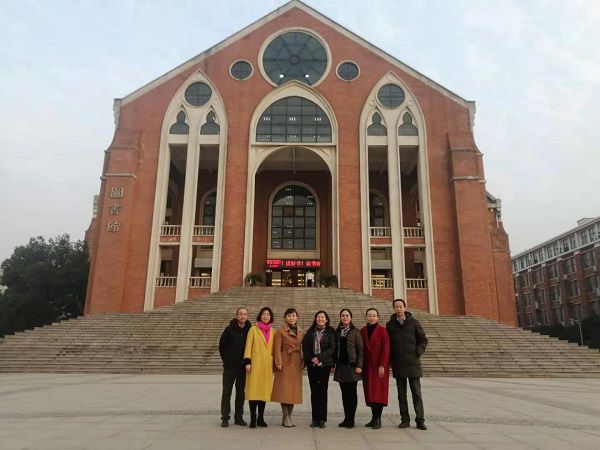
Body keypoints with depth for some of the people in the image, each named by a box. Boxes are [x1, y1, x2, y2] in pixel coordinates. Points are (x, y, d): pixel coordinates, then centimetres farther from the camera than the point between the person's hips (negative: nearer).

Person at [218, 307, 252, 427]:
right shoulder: (229, 329, -4)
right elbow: (221, 346, 2)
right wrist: (226, 359, 3)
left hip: (243, 367, 2)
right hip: (230, 367, -2)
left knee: (241, 392, 9)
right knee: (226, 392, 2)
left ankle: (239, 417, 20)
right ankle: (225, 418, 10)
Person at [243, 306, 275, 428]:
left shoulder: (273, 332, 13)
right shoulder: (253, 330, 3)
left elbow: (274, 349, 16)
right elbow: (248, 346, -2)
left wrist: (274, 363, 12)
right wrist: (247, 362, -9)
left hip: (267, 365, 3)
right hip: (255, 364, -3)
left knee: (265, 391, 5)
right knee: (253, 390, -4)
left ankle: (260, 418, 14)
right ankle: (253, 418, 2)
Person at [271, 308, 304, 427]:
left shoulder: (301, 332, 13)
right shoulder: (281, 331, -1)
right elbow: (277, 348, -5)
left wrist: (303, 363, 9)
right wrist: (278, 363, -12)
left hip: (296, 364, 5)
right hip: (285, 363, -4)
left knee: (294, 391, 6)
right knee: (284, 391, -5)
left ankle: (289, 417, 15)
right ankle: (286, 418, 2)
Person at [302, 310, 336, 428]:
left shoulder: (331, 332, 2)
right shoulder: (310, 332, 11)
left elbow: (332, 348, -6)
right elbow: (305, 346, 5)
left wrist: (319, 358, -13)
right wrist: (311, 358, -9)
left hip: (325, 364, -2)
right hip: (312, 364, 3)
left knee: (323, 391, -2)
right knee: (314, 391, 5)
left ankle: (322, 419, 6)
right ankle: (315, 418, 12)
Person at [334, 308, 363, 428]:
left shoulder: (355, 332, -2)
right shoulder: (337, 332, 10)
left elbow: (360, 349, -4)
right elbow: (335, 349, 12)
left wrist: (359, 365, -11)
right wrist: (334, 364, 6)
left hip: (352, 366, -4)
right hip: (341, 366, 4)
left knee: (352, 393, 0)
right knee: (344, 393, 9)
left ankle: (351, 419, 7)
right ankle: (346, 418, 17)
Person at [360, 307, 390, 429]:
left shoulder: (382, 331, -6)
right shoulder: (362, 331, 7)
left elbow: (386, 349, -10)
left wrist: (382, 366, -15)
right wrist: (360, 365, 4)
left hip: (379, 366, -4)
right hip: (367, 366, 5)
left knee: (379, 391, -3)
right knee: (370, 392, 7)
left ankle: (378, 419, 2)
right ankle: (374, 417, 15)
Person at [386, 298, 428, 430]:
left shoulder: (413, 322, 0)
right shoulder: (390, 325, 4)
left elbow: (423, 340, 5)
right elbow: (387, 344, 9)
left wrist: (418, 353, -7)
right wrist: (391, 360, 1)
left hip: (413, 363, -1)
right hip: (398, 364, 2)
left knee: (416, 393, 2)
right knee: (402, 394, 8)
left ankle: (420, 420, 9)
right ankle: (405, 419, 16)